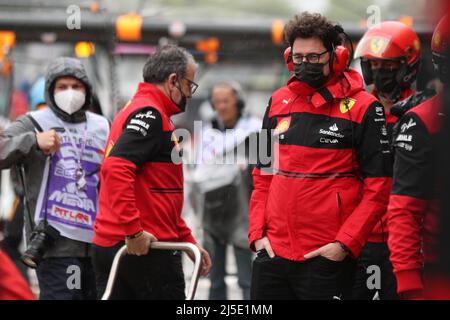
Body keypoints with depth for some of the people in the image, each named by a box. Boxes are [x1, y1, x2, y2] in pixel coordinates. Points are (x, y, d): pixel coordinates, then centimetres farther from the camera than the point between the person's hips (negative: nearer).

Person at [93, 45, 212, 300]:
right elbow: (115, 168, -26)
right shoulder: (150, 114, -9)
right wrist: (134, 230, -27)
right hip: (146, 249, -9)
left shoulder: (139, 111, 23)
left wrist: (188, 241, 28)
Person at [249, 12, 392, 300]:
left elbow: (377, 187, -6)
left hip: (326, 257, -5)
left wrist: (345, 244, -13)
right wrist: (257, 233, 6)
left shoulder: (362, 108, -4)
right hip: (273, 252, 5)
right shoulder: (279, 101, 11)